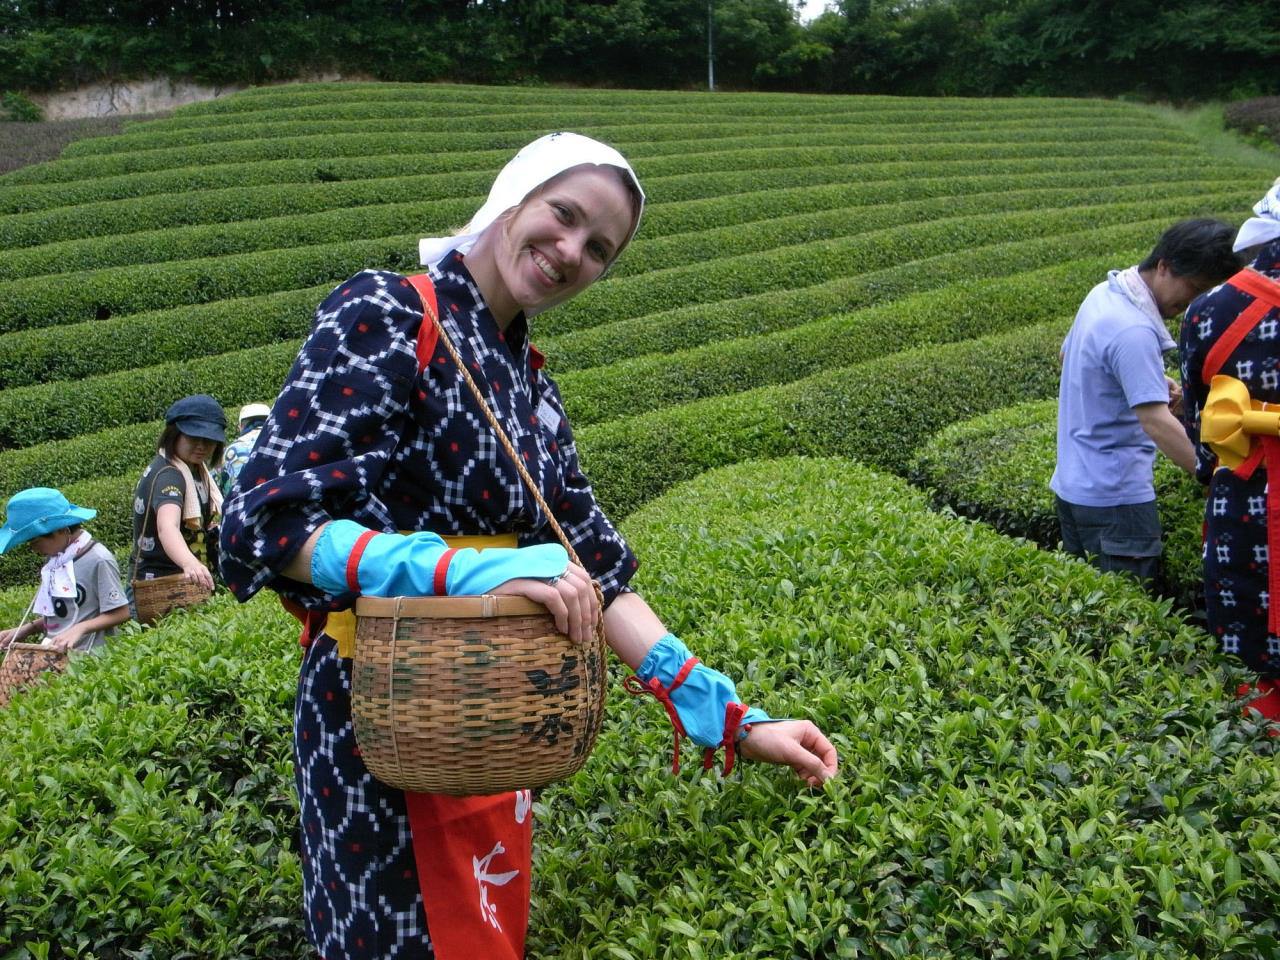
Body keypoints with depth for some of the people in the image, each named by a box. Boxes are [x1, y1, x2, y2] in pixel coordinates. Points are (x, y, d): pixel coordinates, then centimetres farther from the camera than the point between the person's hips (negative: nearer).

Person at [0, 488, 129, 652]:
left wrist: (79, 629, -19)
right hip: (53, 652, 7)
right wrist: (24, 631, 4)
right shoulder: (54, 559, 11)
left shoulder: (98, 560, -12)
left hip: (85, 656, -7)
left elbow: (121, 613, -11)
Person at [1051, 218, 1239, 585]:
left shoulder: (1104, 293, 6)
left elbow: (1068, 355, 22)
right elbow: (1156, 422, -30)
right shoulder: (1133, 331, -25)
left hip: (1070, 483, 10)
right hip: (1113, 495, -10)